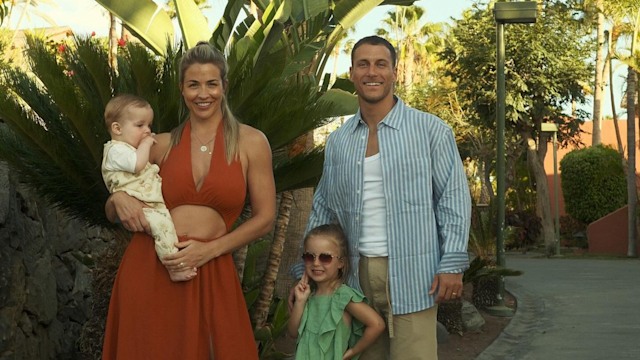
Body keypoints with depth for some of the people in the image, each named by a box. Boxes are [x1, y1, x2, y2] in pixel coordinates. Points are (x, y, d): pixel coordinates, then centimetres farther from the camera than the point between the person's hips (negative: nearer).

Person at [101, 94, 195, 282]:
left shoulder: (130, 148, 26)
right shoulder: (116, 150, -7)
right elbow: (137, 164, -24)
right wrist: (146, 144, -9)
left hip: (153, 204, 11)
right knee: (162, 223, -30)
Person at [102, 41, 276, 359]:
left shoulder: (251, 142, 1)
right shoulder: (162, 145, 7)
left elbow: (264, 219, 1)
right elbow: (112, 213, 16)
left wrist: (210, 249, -11)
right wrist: (119, 199, -8)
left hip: (209, 274, -1)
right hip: (147, 269, 2)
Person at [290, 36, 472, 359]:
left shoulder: (431, 130, -1)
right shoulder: (338, 141, 11)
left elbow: (454, 199, -2)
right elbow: (324, 209, 17)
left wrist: (452, 264, -10)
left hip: (411, 277, -4)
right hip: (358, 274, 4)